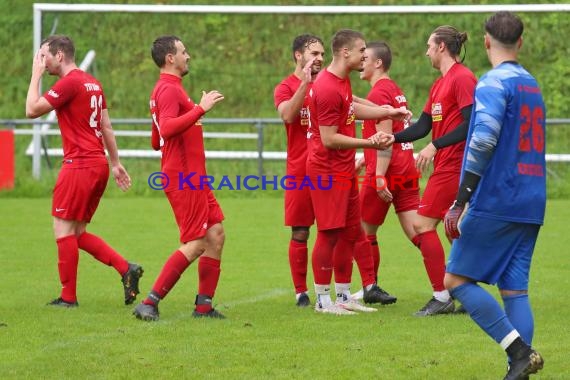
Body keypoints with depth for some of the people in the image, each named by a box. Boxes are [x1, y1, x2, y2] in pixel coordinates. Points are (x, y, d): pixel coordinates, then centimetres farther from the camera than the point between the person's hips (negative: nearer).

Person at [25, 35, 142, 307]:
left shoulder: (70, 83, -12)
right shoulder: (93, 83, 16)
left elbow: (32, 110, -15)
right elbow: (106, 127, 19)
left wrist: (36, 75, -4)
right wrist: (115, 163, 22)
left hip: (79, 165, -9)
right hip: (99, 164, 9)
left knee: (63, 229, -3)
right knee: (77, 233, 13)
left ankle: (68, 297, 1)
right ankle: (126, 269, 4)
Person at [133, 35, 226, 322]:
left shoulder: (166, 89, 20)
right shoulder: (169, 89, -13)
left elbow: (156, 142, 25)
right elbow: (167, 128, -30)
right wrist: (200, 109, -30)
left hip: (192, 178, 11)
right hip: (183, 177, -11)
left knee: (216, 235, 9)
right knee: (196, 244, -11)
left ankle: (204, 305, 10)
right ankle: (150, 303, -10)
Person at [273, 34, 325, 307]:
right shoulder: (286, 87, 1)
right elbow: (287, 114, -18)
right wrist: (305, 83, -23)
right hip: (300, 170, -3)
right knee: (299, 234, 1)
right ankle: (301, 292, 8)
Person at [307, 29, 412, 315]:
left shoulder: (342, 80, 11)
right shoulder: (328, 90, -21)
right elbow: (329, 139, -22)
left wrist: (388, 112, 19)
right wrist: (369, 143, -21)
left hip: (345, 170, 10)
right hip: (328, 171, -10)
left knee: (350, 232, 12)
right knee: (329, 233, -5)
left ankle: (343, 296, 19)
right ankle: (323, 300, 2)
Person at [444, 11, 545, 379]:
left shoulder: (494, 83, -9)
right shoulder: (532, 84, 16)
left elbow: (482, 141, -21)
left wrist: (461, 201, -20)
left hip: (495, 202, -8)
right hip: (530, 206, 8)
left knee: (456, 279, -1)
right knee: (515, 289, 7)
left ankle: (520, 349, -13)